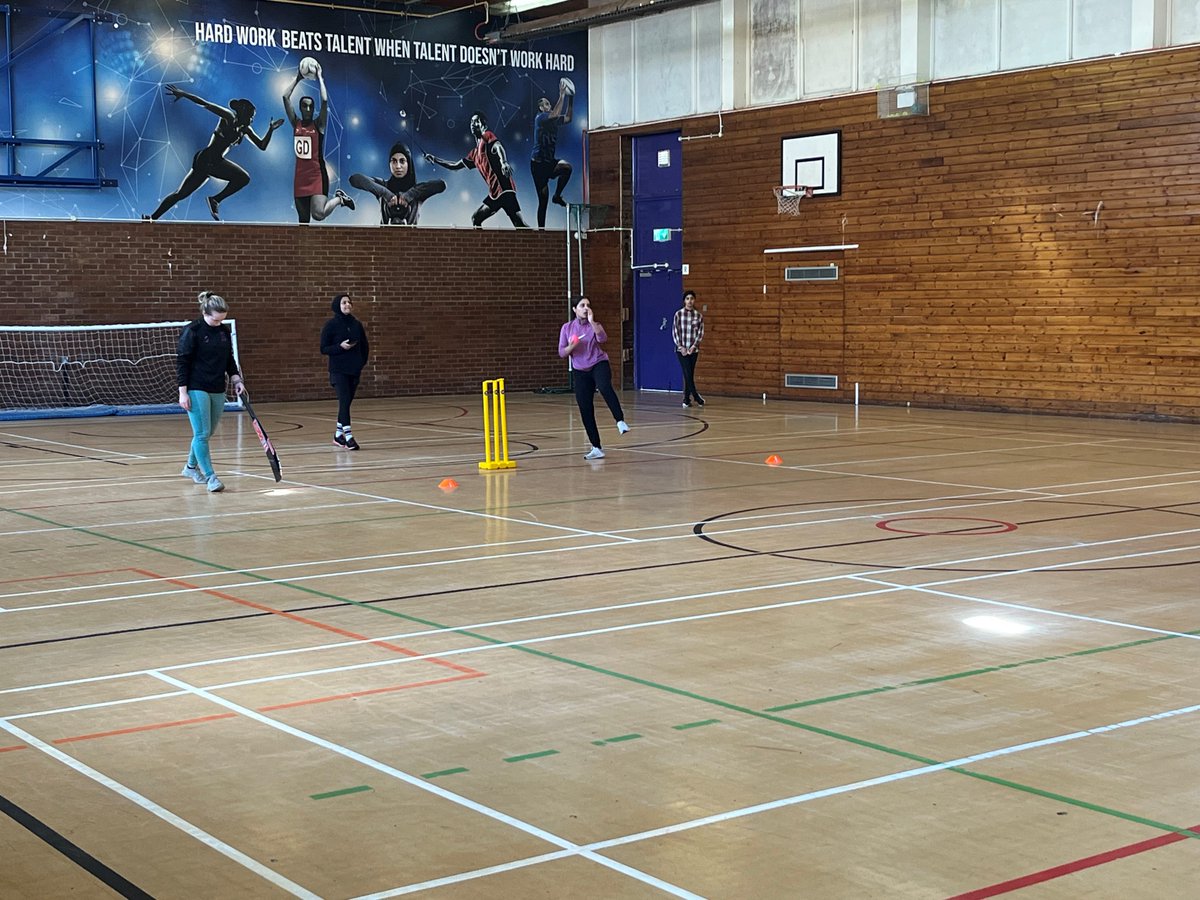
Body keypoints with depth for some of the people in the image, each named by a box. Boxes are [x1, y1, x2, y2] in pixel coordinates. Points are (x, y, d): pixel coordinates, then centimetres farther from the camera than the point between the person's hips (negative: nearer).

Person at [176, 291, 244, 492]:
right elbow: (182, 362, -10)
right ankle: (210, 477, -8)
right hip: (196, 390, -6)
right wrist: (182, 392, -14)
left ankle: (191, 467, 34)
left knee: (206, 433, 14)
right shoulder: (192, 331, -10)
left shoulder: (224, 331, 8)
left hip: (217, 391, 6)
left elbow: (229, 360, 18)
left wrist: (236, 379, 4)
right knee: (202, 434, -9)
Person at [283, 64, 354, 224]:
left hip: (317, 176, -5)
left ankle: (339, 198, 6)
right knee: (303, 219, 8)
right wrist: (297, 79, 8)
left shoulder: (318, 124, -2)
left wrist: (319, 77, -6)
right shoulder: (295, 123, 8)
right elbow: (286, 97, 4)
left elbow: (325, 100, -15)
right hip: (300, 177, 5)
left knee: (318, 214, -21)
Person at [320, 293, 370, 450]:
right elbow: (324, 348, -5)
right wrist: (340, 346, -19)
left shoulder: (357, 325, 6)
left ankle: (338, 434, 25)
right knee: (344, 401, -15)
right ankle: (348, 436, -18)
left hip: (354, 370, 5)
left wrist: (362, 362, 6)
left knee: (347, 402, 10)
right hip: (338, 370, -5)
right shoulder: (331, 325, -6)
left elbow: (365, 346, 17)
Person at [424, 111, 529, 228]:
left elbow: (498, 147, -20)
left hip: (503, 188, -9)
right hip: (494, 192, 9)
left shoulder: (487, 136, 2)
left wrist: (504, 162, -40)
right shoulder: (474, 154, 25)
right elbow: (455, 165, 36)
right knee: (475, 218, 11)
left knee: (519, 224, -16)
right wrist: (434, 159, 36)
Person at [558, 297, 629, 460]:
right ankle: (596, 448, 9)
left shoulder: (595, 325, 3)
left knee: (605, 387, -38)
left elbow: (602, 338, -19)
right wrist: (571, 346, -15)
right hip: (580, 372, 2)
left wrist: (592, 321, -25)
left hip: (599, 364, -2)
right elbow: (562, 353, 4)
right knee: (585, 411, 0)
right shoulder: (567, 328, 6)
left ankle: (620, 421, -43)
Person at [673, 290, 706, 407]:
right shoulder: (678, 314, -1)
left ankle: (686, 399, 10)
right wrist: (680, 346, -8)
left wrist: (694, 346, -9)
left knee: (690, 375, 4)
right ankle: (696, 397, -4)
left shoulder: (698, 315, 2)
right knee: (688, 374, -9)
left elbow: (701, 332, 2)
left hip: (693, 349, 2)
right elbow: (674, 331, -2)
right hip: (681, 349, -2)